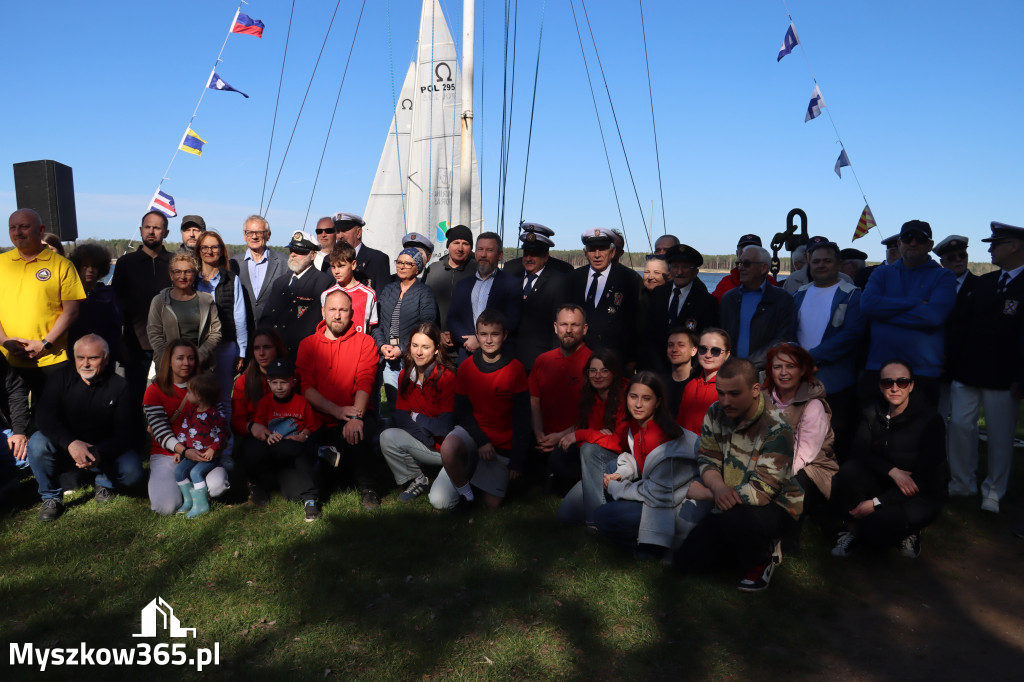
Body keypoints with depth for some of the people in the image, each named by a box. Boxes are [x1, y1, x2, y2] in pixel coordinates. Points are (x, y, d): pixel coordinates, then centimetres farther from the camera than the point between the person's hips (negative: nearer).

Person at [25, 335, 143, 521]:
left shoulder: (118, 386, -10)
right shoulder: (63, 376, -6)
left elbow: (122, 433, -15)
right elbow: (43, 416, -18)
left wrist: (99, 454, -36)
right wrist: (71, 443, -36)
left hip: (104, 451, -1)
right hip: (64, 448, 1)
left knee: (132, 471, -27)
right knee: (37, 443, -29)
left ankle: (104, 482, 11)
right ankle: (51, 497, -6)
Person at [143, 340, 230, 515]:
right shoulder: (154, 391, -1)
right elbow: (161, 431, -10)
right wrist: (184, 451, -27)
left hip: (198, 453, 1)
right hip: (165, 454, -1)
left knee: (218, 485, -31)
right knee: (166, 507, -23)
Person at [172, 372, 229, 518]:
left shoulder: (215, 415, -15)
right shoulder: (191, 411, 7)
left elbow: (223, 434, -10)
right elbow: (183, 429, 14)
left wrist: (213, 449, -19)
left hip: (209, 455, -7)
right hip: (192, 453, 8)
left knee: (196, 472, -23)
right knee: (179, 470, -5)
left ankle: (201, 504, -10)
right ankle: (188, 500, 8)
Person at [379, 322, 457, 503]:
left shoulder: (447, 377, -17)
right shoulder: (405, 375, 3)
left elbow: (446, 426, -19)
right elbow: (400, 417, 1)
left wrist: (415, 417, -5)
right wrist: (424, 433, -16)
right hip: (424, 442, 5)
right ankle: (416, 481, 3)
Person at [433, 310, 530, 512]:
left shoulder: (516, 369, -10)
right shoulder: (466, 366, -5)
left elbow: (522, 418, -8)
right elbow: (462, 410, -1)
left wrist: (517, 460, -10)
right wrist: (481, 441, -17)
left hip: (503, 444, 0)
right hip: (472, 431, 0)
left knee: (492, 503, 1)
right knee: (448, 448, -35)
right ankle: (466, 494, -7)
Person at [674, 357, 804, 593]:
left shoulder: (776, 430, -26)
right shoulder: (716, 413, -6)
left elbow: (761, 492, -29)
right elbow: (707, 459, 0)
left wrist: (705, 493, -21)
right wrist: (718, 487, -24)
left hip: (776, 506, -6)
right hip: (731, 504, 6)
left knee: (734, 519, -39)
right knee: (686, 560, -1)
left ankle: (761, 560, -4)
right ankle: (753, 543, 20)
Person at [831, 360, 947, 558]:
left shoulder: (931, 419, -16)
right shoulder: (873, 414, -2)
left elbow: (926, 477, -18)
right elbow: (860, 451, -10)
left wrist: (876, 503, -22)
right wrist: (893, 471, -29)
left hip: (921, 495, -4)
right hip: (883, 482, 4)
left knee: (874, 525, -30)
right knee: (849, 470, -27)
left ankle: (907, 531, 5)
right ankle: (852, 528, -7)